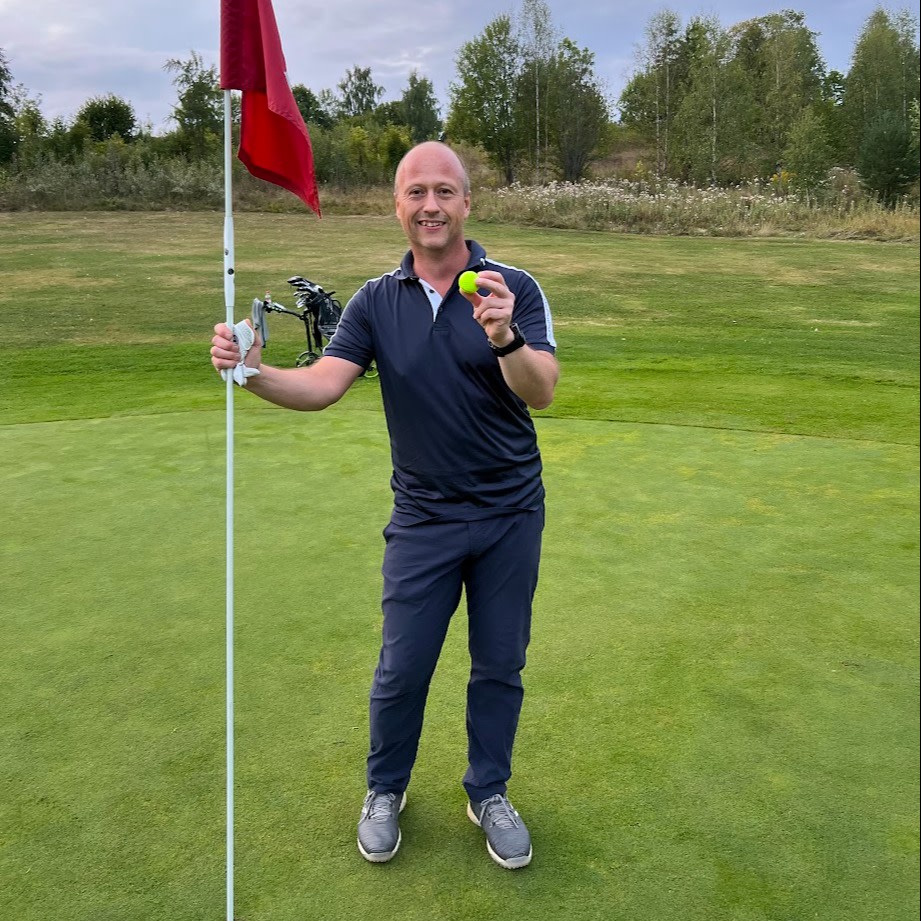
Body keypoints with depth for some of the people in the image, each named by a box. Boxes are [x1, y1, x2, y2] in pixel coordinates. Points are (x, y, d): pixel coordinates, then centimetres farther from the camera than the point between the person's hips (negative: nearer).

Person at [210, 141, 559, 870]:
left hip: (511, 514, 0)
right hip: (423, 518, 1)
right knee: (402, 668, 6)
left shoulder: (513, 289, -8)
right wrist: (256, 373, -31)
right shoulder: (376, 302, -1)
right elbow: (323, 385, -12)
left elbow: (543, 393, -20)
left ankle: (490, 794, 34)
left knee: (499, 666, 11)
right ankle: (386, 791, 32)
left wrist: (504, 338, -40)